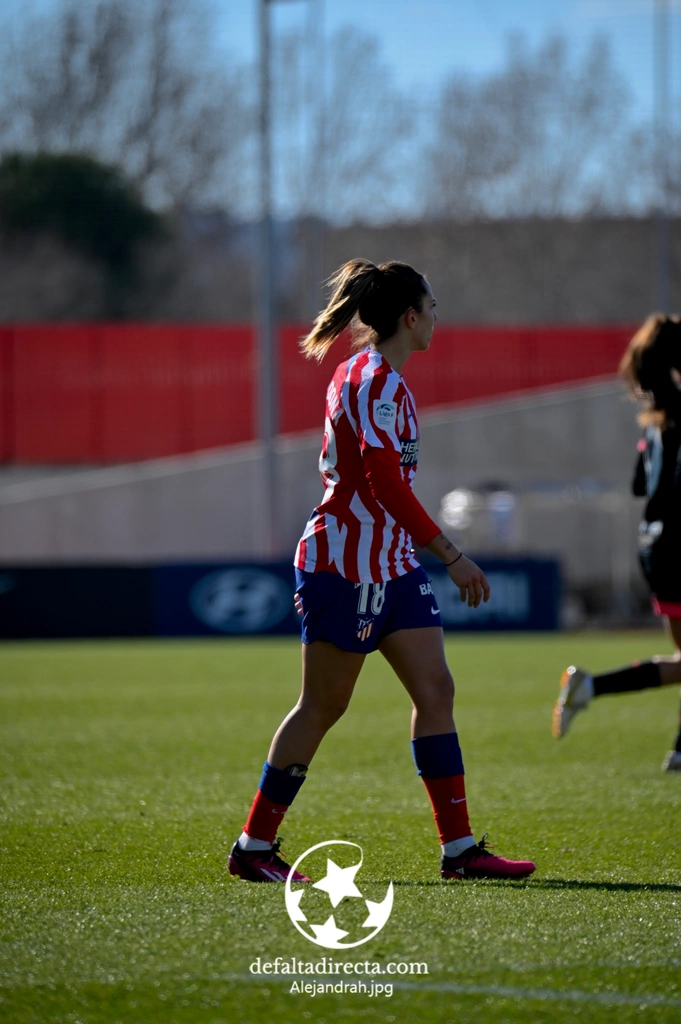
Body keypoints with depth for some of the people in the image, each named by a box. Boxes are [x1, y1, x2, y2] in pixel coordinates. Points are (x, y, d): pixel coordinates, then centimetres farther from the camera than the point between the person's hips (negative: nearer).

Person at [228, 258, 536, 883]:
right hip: (348, 566, -10)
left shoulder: (366, 375, 16)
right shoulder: (378, 381, -15)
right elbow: (387, 484, -23)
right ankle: (253, 848, 7)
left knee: (435, 690, 2)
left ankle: (460, 847, 1)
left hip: (390, 564, 10)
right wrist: (453, 557, -22)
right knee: (323, 707, -2)